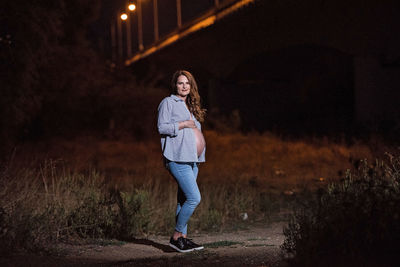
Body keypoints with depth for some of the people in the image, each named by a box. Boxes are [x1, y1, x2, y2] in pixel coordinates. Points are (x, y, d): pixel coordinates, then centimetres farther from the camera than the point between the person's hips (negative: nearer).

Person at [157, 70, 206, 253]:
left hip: (191, 159, 8)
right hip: (177, 158, -8)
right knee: (194, 198, -15)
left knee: (184, 199, 9)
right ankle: (176, 236, -6)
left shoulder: (190, 106, 22)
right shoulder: (168, 103, -1)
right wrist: (183, 124, -12)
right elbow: (161, 127, -10)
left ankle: (183, 238, 13)